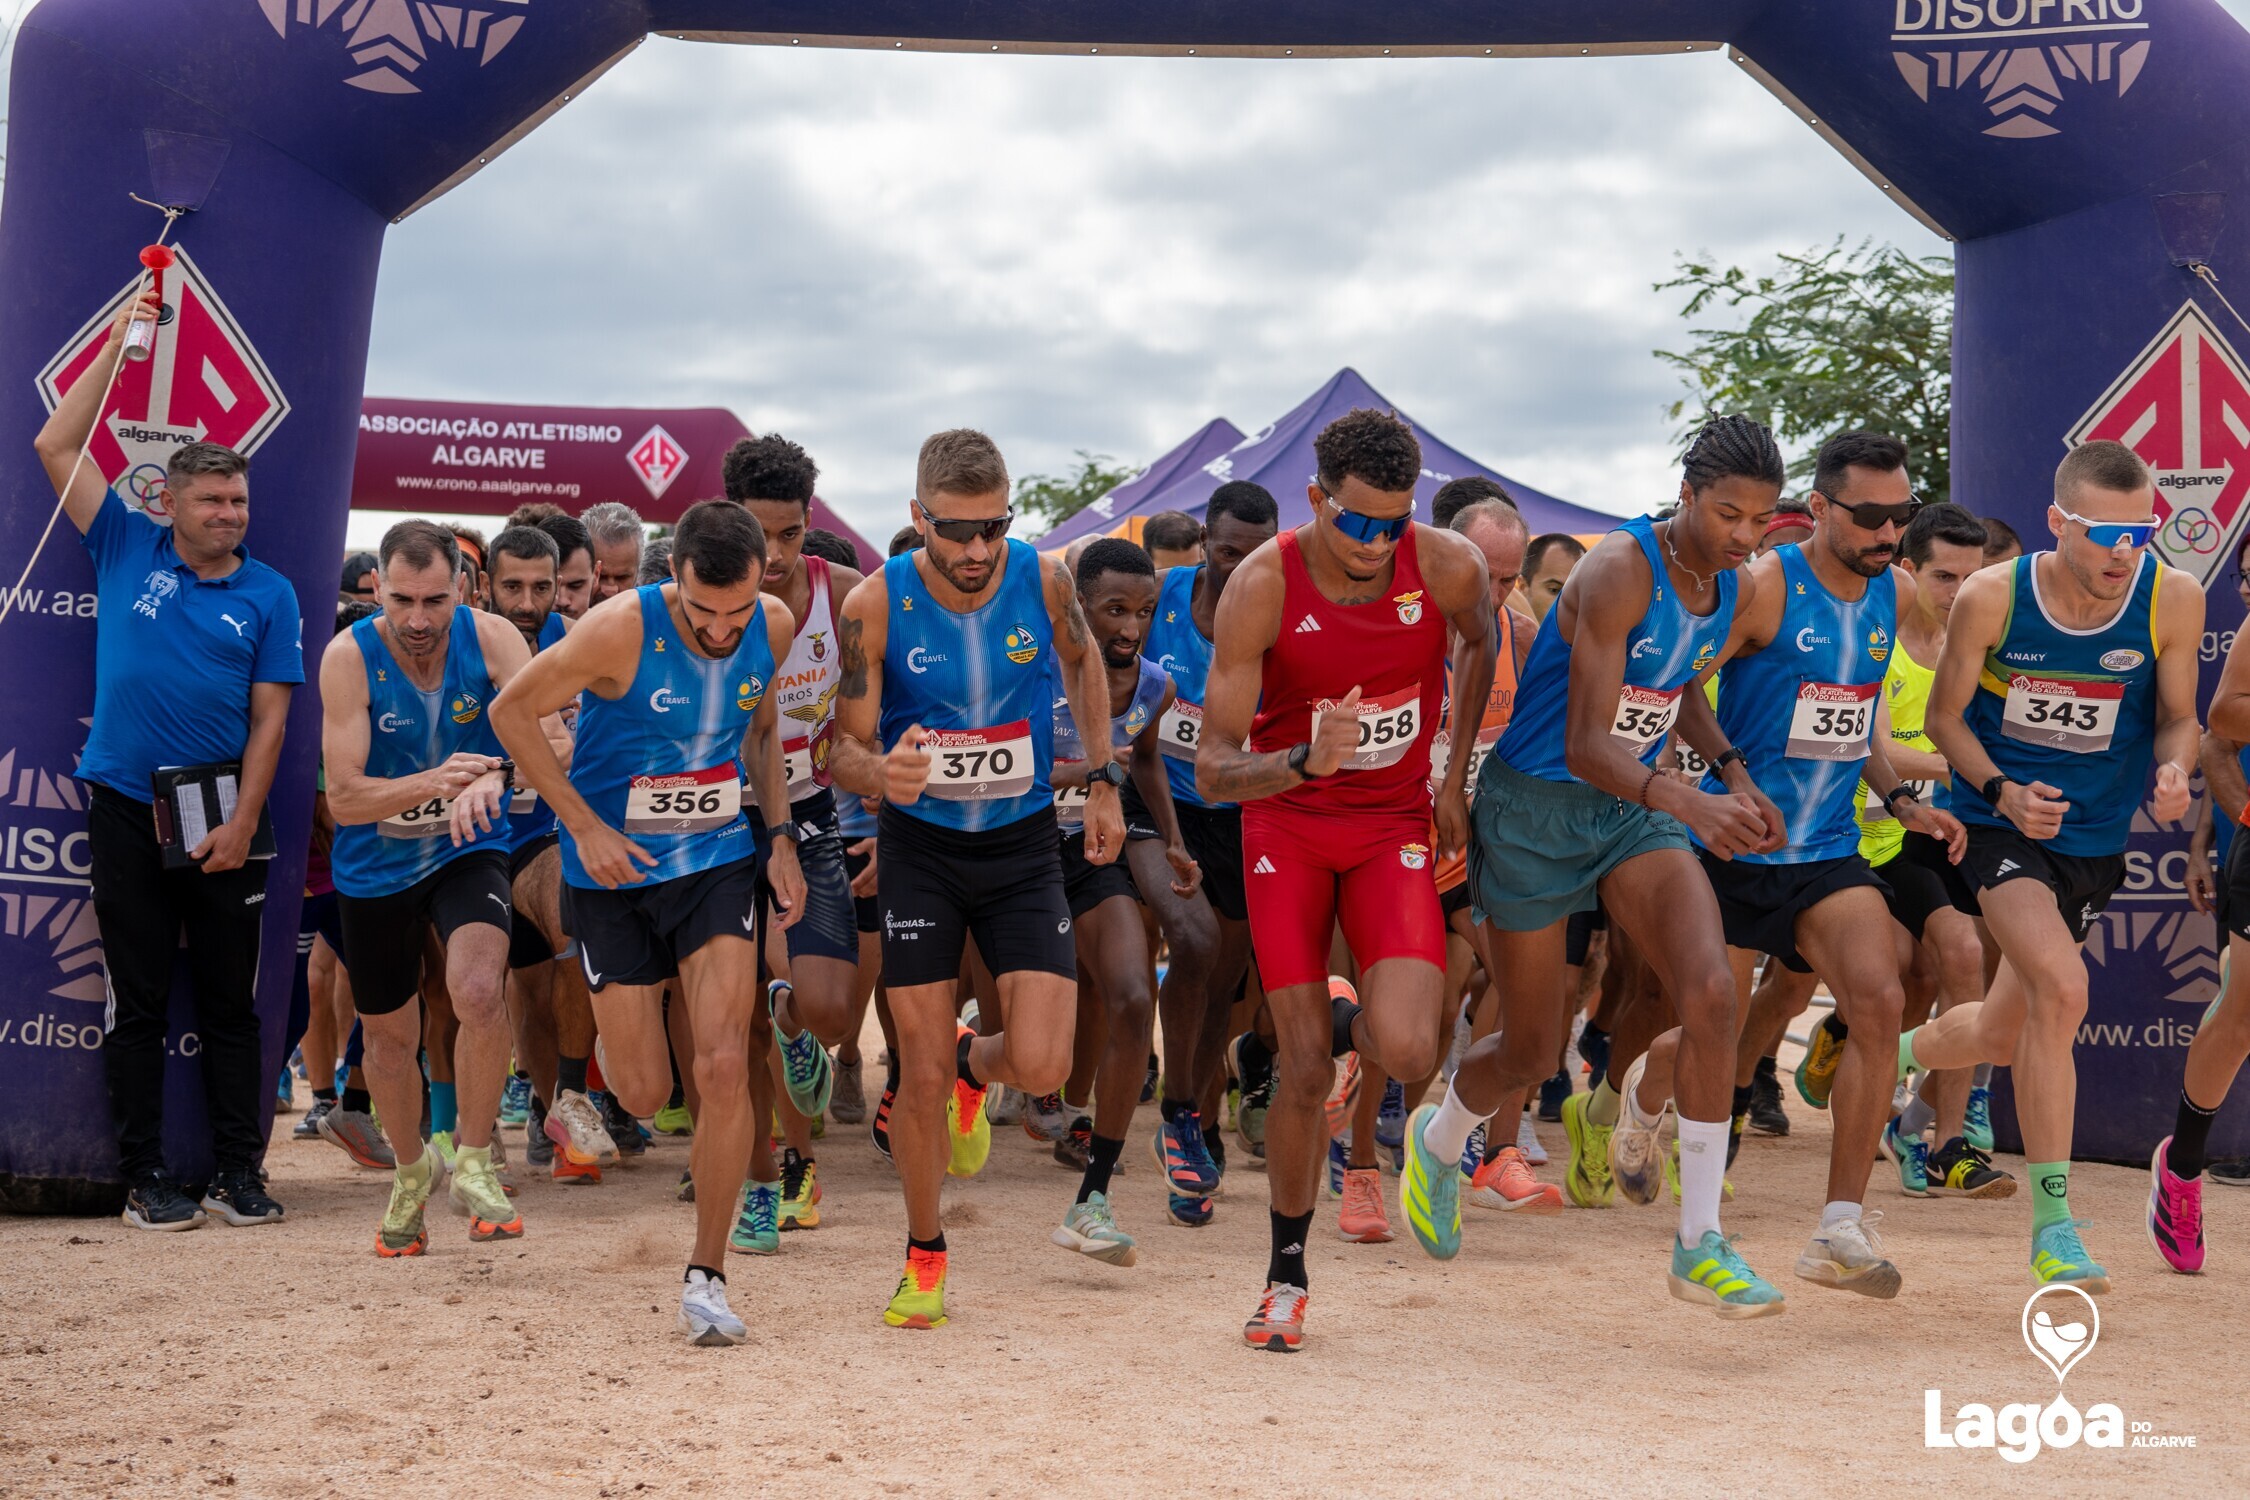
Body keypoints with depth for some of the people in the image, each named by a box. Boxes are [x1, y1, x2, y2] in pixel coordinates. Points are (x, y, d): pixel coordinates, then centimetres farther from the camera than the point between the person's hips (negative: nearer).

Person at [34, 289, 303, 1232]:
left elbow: (269, 718, 0)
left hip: (222, 818, 0)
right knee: (138, 1002, 4)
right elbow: (54, 447, 3)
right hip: (128, 809, 0)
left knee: (229, 1002, 5)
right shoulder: (127, 551, 5)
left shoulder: (269, 596, 3)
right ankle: (145, 1181, 10)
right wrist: (120, 342, 1)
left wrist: (242, 823, -9)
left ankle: (239, 1173, 12)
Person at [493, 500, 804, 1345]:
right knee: (645, 1095, 3)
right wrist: (586, 827, -14)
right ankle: (599, 1066, 43)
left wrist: (782, 837, 4)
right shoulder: (621, 629, -22)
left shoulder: (774, 627, -7)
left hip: (719, 861, 2)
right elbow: (511, 713, -10)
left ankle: (706, 1276, -1)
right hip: (614, 871, -2)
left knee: (724, 1066, -13)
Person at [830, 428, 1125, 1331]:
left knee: (1041, 1067, -10)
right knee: (921, 1074, -1)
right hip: (921, 847, -1)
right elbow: (839, 746, -11)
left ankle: (973, 1063, 28)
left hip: (1023, 846, 1)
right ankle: (923, 1256, 22)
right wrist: (881, 773, -35)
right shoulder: (875, 605, -16)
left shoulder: (1043, 581, -10)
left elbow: (1081, 660, 12)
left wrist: (1102, 781, 8)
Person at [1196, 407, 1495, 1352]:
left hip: (1394, 824, 1)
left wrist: (1455, 776, 10)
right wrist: (1304, 762, -38)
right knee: (1304, 1068, -4)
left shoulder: (1449, 567, -15)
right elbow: (1213, 769, -19)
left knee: (1405, 1052, -18)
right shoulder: (1262, 586, -20)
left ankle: (1346, 1023, 20)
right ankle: (1286, 1275, 17)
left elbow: (1481, 640, 12)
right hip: (1286, 823, -1)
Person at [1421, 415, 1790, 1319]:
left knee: (1710, 989, -19)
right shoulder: (1620, 570, -24)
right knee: (1531, 1052, 7)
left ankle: (1701, 1246, -11)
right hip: (1535, 804, -5)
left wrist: (1731, 770, 7)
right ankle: (1438, 1142, 43)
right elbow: (1586, 746, -31)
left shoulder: (1737, 590, 0)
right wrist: (1688, 804, -47)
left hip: (1634, 806, 6)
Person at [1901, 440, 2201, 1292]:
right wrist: (2000, 791, -22)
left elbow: (2177, 719, -1)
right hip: (2001, 821, -3)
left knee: (2003, 1034, 12)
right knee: (2062, 988, -24)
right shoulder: (1991, 599, -17)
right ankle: (2052, 1223, -13)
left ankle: (1893, 1056, 48)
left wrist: (2174, 772, -23)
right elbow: (1944, 716, -5)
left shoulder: (2173, 600, -14)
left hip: (2094, 838, 3)